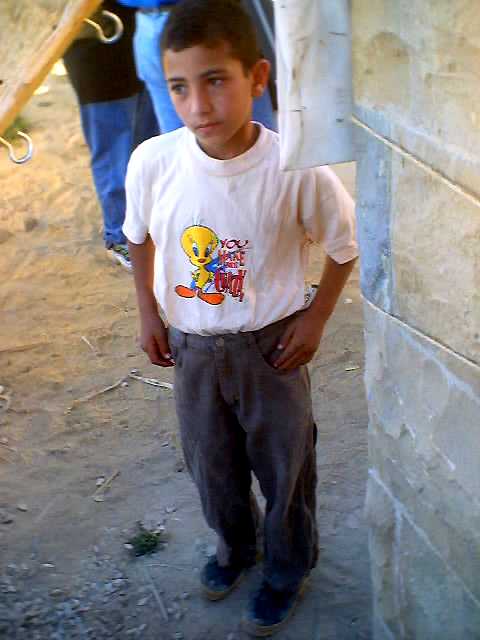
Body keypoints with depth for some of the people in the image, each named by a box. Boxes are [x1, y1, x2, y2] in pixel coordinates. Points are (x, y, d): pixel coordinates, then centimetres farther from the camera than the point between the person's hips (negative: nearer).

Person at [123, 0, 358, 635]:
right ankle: (235, 545, 53)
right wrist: (148, 311, 2)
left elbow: (345, 245, -7)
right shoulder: (152, 162, -19)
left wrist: (314, 320, -9)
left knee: (285, 464, 16)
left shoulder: (299, 170, -26)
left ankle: (289, 569, 45)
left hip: (272, 344, -2)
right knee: (211, 461, 22)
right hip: (190, 345, 3)